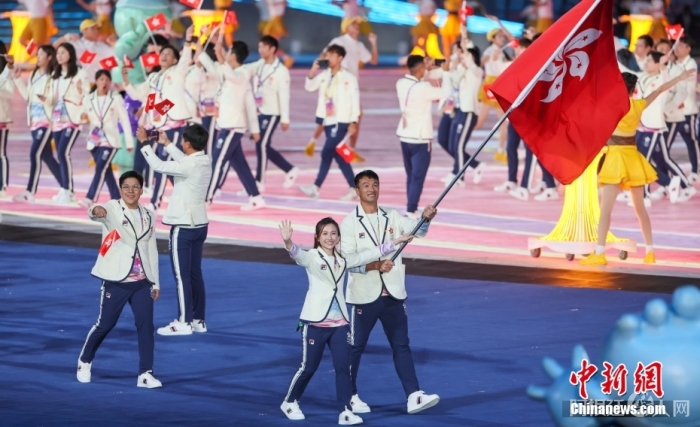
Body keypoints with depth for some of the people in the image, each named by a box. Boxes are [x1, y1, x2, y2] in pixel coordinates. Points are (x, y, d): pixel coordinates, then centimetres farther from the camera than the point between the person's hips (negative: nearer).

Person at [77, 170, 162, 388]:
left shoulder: (148, 216, 9)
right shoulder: (113, 209, -7)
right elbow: (98, 213, -31)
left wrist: (156, 282, 14)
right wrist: (96, 211, -57)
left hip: (142, 281, 4)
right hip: (116, 280, -4)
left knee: (146, 325, -4)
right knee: (105, 324, 5)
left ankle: (145, 374, 0)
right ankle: (85, 361, 29)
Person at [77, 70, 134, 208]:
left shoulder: (116, 98, -1)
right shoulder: (89, 99, 9)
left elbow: (125, 120, -1)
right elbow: (87, 120, 14)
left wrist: (129, 142, -4)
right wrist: (84, 119, -11)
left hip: (110, 140, -4)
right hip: (94, 140, 4)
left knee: (101, 168, -18)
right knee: (106, 170, 7)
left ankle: (90, 199, -26)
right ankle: (117, 201, 14)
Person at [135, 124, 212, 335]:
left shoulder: (190, 166, -22)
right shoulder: (204, 161, 3)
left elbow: (159, 166, -19)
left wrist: (145, 143, -9)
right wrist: (167, 144, 26)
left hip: (183, 226, -9)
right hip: (199, 224, 9)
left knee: (182, 275, -2)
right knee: (195, 273, 13)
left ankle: (184, 323, 0)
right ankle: (198, 320, 17)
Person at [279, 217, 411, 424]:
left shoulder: (343, 259, 12)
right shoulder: (312, 257, -7)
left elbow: (368, 254, 21)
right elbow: (298, 254, -28)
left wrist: (395, 242, 21)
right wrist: (288, 242, -51)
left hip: (339, 322, 5)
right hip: (315, 321, -5)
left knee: (343, 366, -2)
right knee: (309, 367, 3)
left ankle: (345, 411, 2)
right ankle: (290, 402, 24)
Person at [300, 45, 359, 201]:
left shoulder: (348, 78, -7)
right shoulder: (324, 75, 9)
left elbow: (355, 100, -8)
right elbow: (309, 87, 1)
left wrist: (354, 122, -13)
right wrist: (312, 71, -14)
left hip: (341, 122, -7)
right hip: (328, 122, 7)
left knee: (327, 153, -11)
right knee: (338, 156, 8)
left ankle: (316, 188, -10)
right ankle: (353, 188, 14)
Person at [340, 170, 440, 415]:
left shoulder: (392, 217, 6)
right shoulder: (350, 223, -4)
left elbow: (416, 230, -10)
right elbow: (347, 260, -14)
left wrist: (426, 219, -33)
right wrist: (375, 265, -29)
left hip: (393, 294, 3)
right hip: (364, 296, -3)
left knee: (401, 345, 1)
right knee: (355, 346, 6)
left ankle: (414, 396, -3)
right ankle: (350, 396, 19)